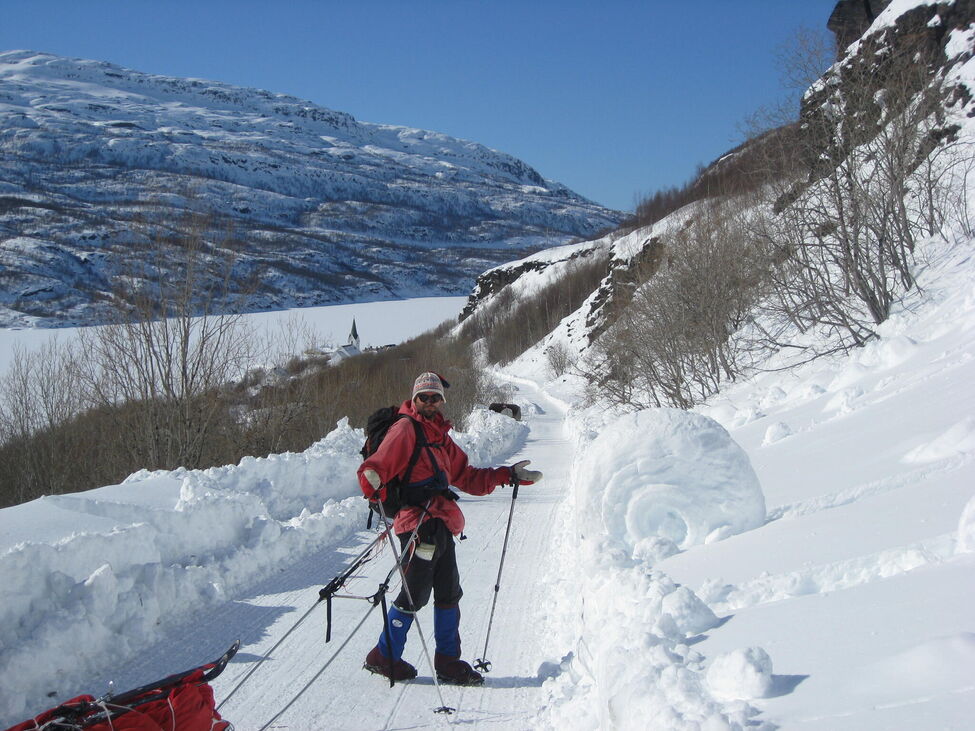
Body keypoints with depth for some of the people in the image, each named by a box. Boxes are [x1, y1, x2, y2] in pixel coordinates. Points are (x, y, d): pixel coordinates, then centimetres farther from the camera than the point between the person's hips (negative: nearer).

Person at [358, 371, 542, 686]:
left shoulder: (440, 436, 21)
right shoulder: (405, 429, -6)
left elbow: (466, 477, 25)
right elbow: (372, 471, -15)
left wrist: (509, 475, 19)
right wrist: (381, 497, -35)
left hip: (440, 526, 9)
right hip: (420, 523, -9)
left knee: (448, 592, 13)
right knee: (415, 593, -4)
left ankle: (448, 660, 23)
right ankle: (385, 656, 9)